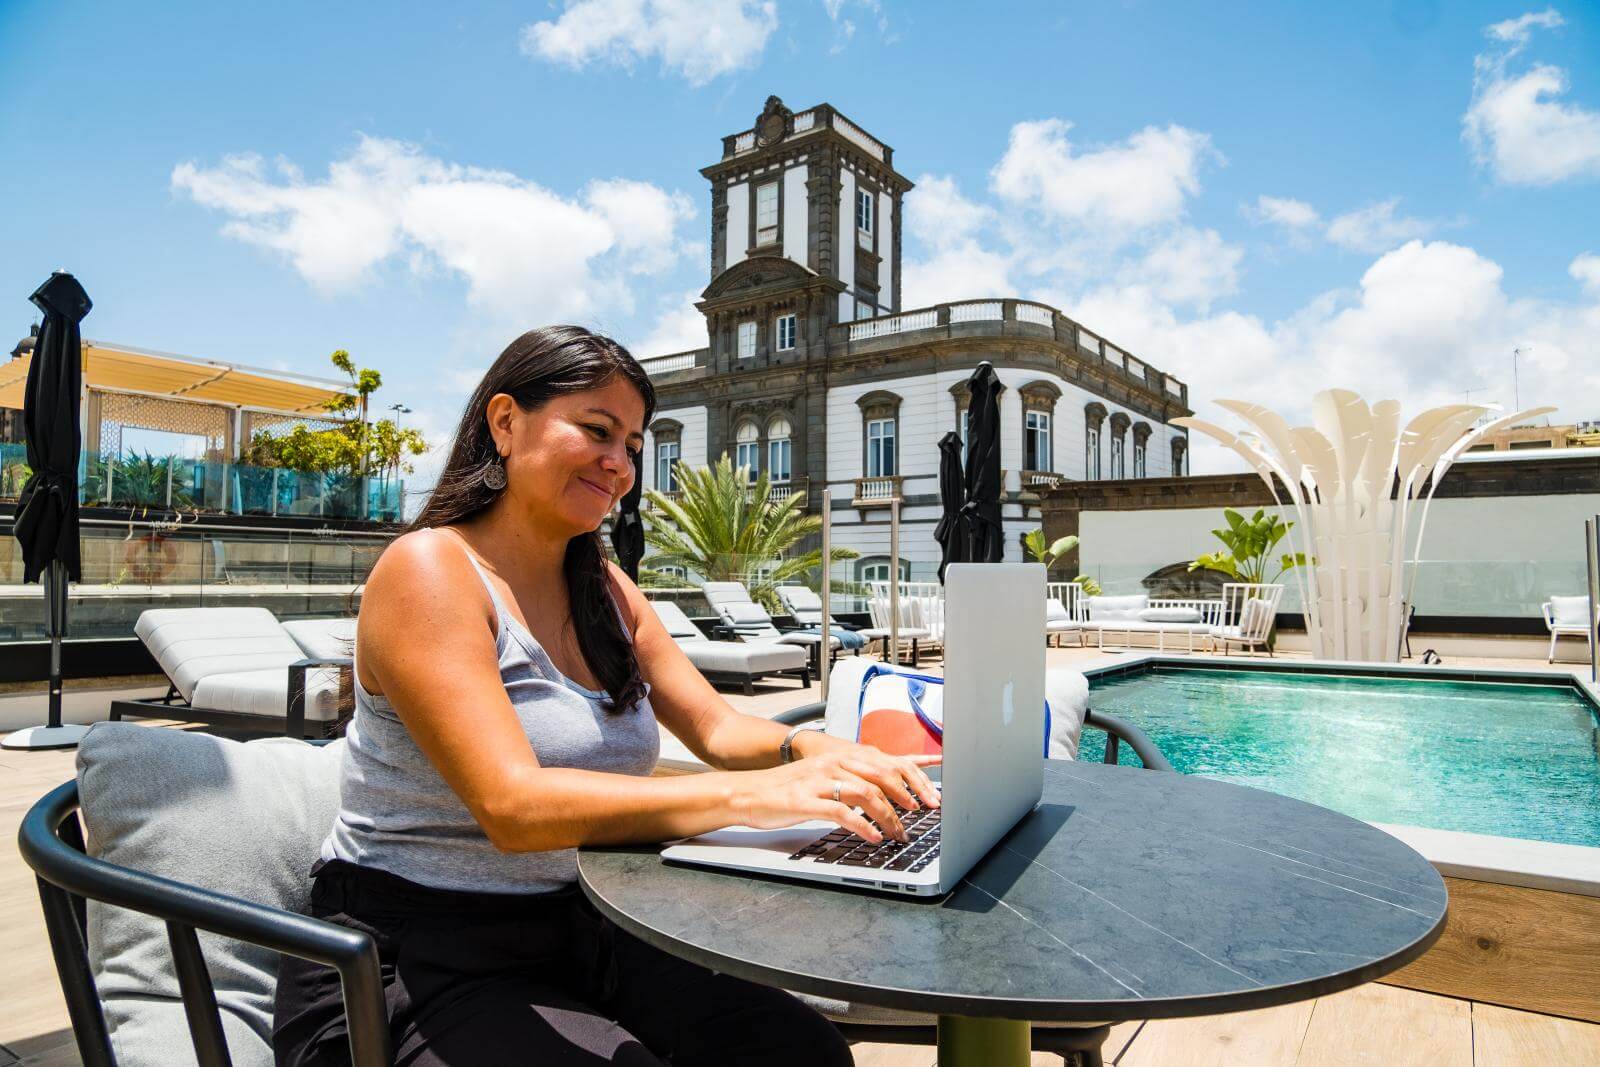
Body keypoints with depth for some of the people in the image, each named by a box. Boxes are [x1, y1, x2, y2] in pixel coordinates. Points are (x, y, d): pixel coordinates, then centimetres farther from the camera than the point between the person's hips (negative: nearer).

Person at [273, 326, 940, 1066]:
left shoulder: (605, 589, 8)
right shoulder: (428, 569, -16)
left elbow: (717, 731, 3)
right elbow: (512, 806, -28)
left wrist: (812, 752, -19)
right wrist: (755, 795, -36)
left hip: (575, 933, 6)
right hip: (412, 963, -5)